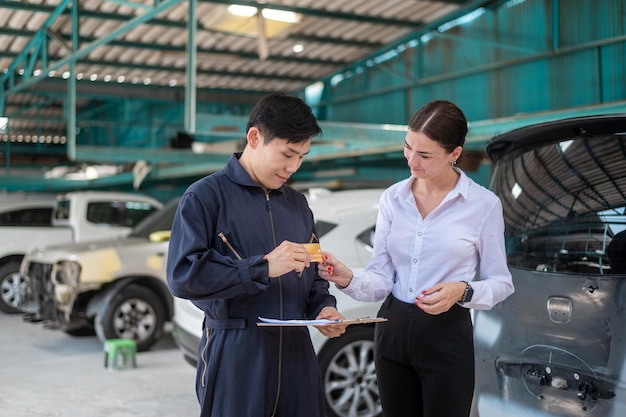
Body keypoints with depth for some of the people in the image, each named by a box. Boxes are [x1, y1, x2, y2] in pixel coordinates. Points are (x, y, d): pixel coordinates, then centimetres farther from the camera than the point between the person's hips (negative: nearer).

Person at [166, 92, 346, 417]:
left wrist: (323, 307, -2)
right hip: (235, 354, -6)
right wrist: (263, 267, -20)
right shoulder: (206, 196, -7)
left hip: (296, 351, 6)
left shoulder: (297, 203, 14)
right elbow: (182, 274, -17)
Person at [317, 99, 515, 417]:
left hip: (446, 337, -3)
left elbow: (501, 283, -1)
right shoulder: (392, 198, 1)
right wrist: (348, 279, -21)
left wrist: (462, 291, -20)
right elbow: (382, 278, -1)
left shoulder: (484, 204, -7)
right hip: (392, 331, 3)